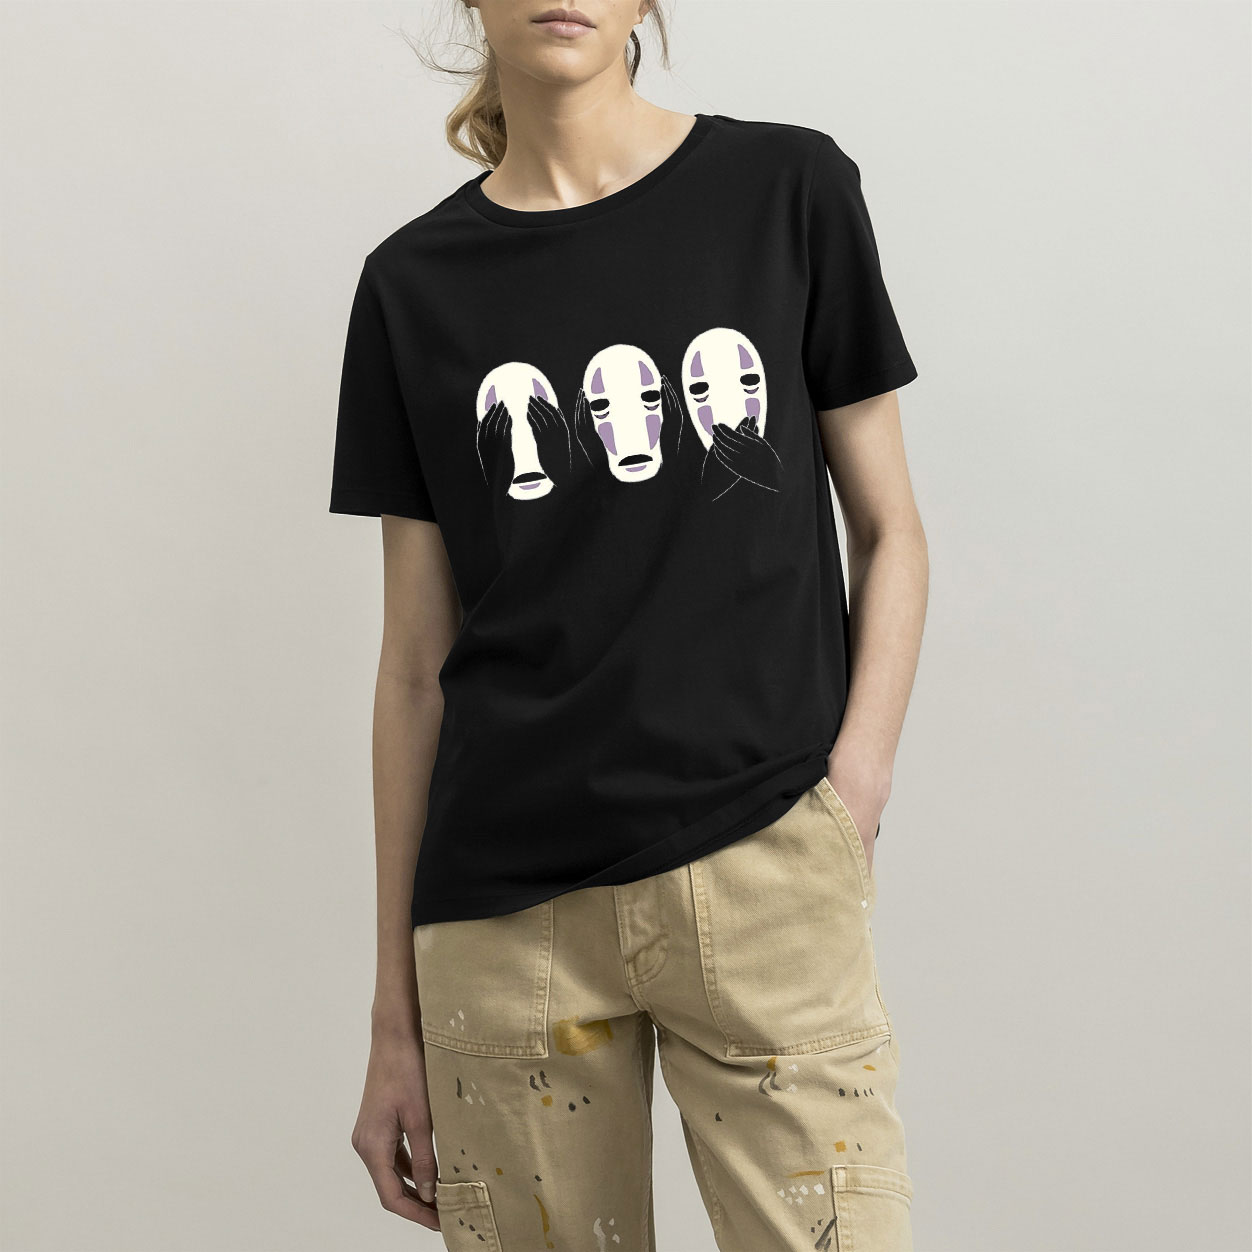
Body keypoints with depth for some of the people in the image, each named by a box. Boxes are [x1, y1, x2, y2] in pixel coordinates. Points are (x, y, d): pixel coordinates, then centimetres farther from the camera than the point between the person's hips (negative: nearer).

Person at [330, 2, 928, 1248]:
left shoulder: (788, 190, 4)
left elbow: (887, 530, 9)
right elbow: (417, 667, 8)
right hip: (505, 916, 1)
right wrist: (395, 1017, 8)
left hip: (763, 875, -1)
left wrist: (851, 794, -7)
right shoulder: (414, 284, 7)